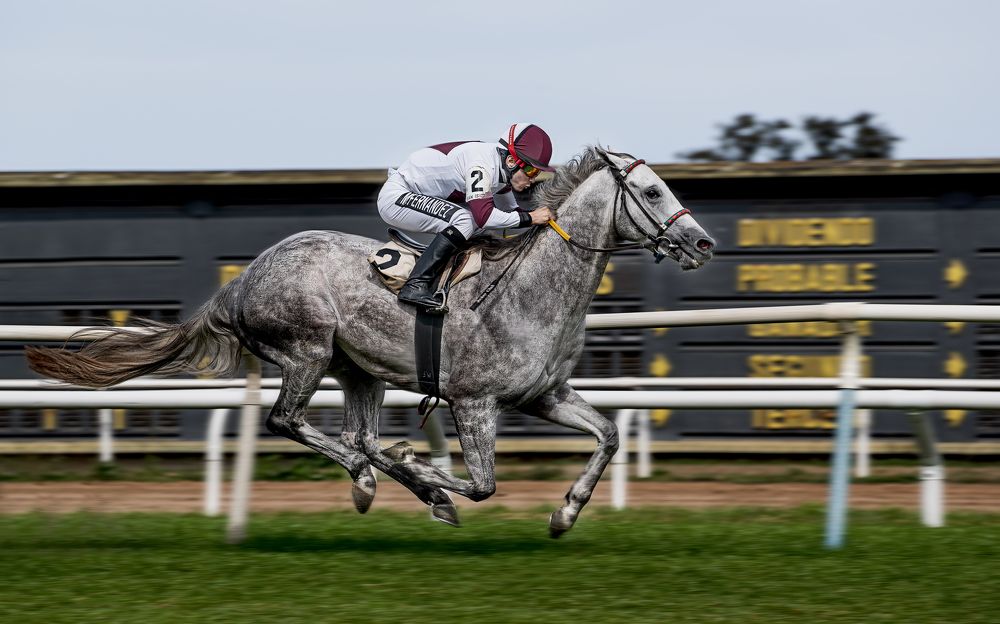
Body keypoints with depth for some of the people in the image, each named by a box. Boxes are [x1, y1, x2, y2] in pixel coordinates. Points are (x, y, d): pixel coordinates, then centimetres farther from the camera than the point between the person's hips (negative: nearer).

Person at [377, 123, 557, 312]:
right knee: (463, 219, -27)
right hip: (395, 196, -10)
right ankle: (416, 286, -29)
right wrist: (529, 218, -27)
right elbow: (485, 216, -35)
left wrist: (543, 217, -1)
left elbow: (510, 210, 15)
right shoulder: (481, 164, -27)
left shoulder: (502, 169, 2)